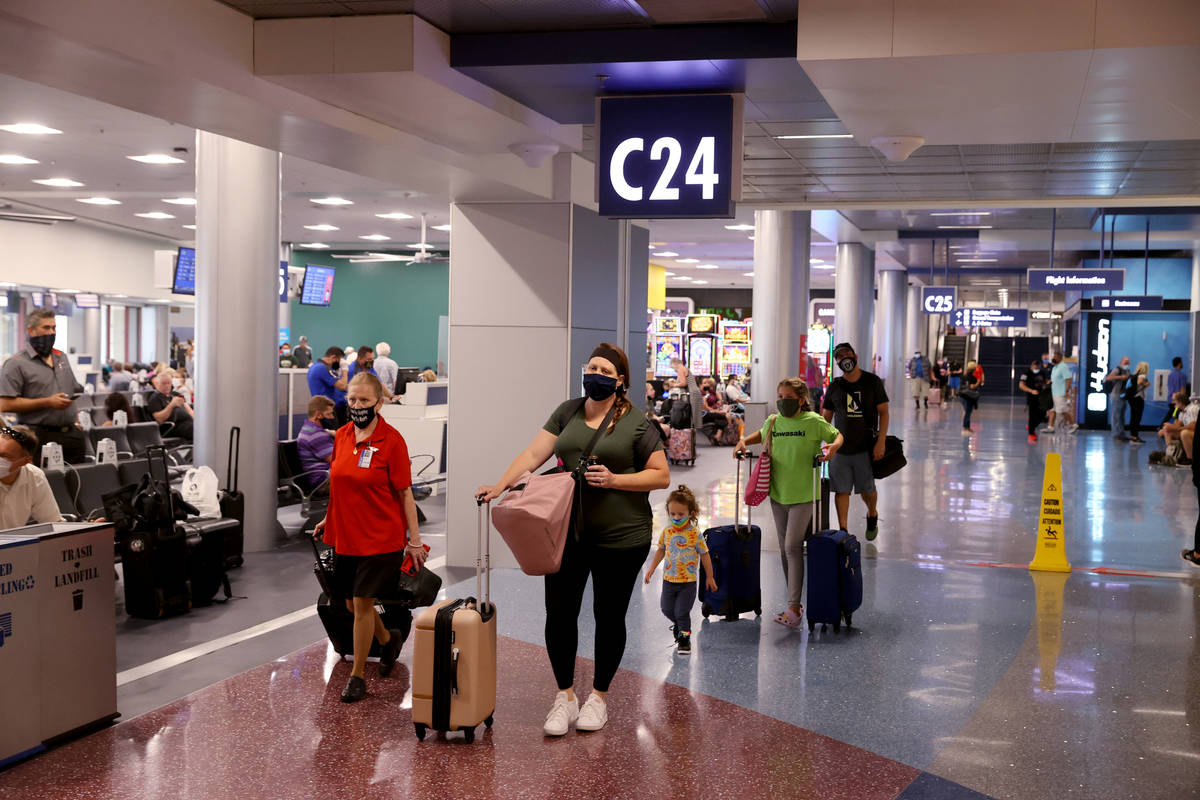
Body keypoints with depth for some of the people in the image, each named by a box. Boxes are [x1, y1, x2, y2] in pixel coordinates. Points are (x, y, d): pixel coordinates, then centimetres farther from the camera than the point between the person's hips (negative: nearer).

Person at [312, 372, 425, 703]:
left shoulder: (391, 440, -12)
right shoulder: (341, 436, 5)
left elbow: (404, 492, -10)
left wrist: (415, 540, -9)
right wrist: (330, 518, 15)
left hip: (380, 536, -6)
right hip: (345, 533, 6)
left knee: (362, 603, -2)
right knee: (351, 602, 13)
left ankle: (357, 675, 14)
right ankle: (389, 639, 43)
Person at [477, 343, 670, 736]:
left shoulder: (638, 423, -2)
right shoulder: (567, 413, 9)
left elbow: (661, 476, -3)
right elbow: (534, 453, 2)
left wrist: (615, 479, -16)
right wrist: (501, 483, -13)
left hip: (620, 537, -3)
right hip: (566, 533, 3)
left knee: (609, 616, 8)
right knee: (559, 613, 2)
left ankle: (599, 696, 25)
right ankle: (565, 696, 18)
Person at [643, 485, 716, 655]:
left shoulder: (695, 534, -14)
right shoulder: (667, 532, -2)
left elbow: (704, 555, -4)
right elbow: (661, 550, 15)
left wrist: (709, 577, 1)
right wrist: (652, 568, 13)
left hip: (688, 581, -4)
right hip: (669, 579, 4)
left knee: (681, 612, -3)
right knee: (667, 609, 13)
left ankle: (684, 639, 17)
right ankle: (678, 624, 44)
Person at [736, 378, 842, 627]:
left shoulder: (813, 422, -9)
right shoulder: (773, 422, 5)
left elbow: (837, 436, 5)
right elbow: (761, 435, 27)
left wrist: (833, 446, -17)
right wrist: (743, 442, 10)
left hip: (803, 494, -6)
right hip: (778, 494, 6)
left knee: (793, 546, -11)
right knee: (785, 548, 11)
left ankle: (794, 608, -7)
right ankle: (795, 602, 23)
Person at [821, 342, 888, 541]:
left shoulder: (872, 382, 0)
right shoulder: (834, 387, 7)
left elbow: (883, 413, -1)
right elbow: (826, 418, 14)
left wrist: (881, 442, -10)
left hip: (865, 447, -2)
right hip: (840, 448, 2)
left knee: (867, 489, 6)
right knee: (841, 489, -1)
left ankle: (872, 515, 37)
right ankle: (843, 530, 6)